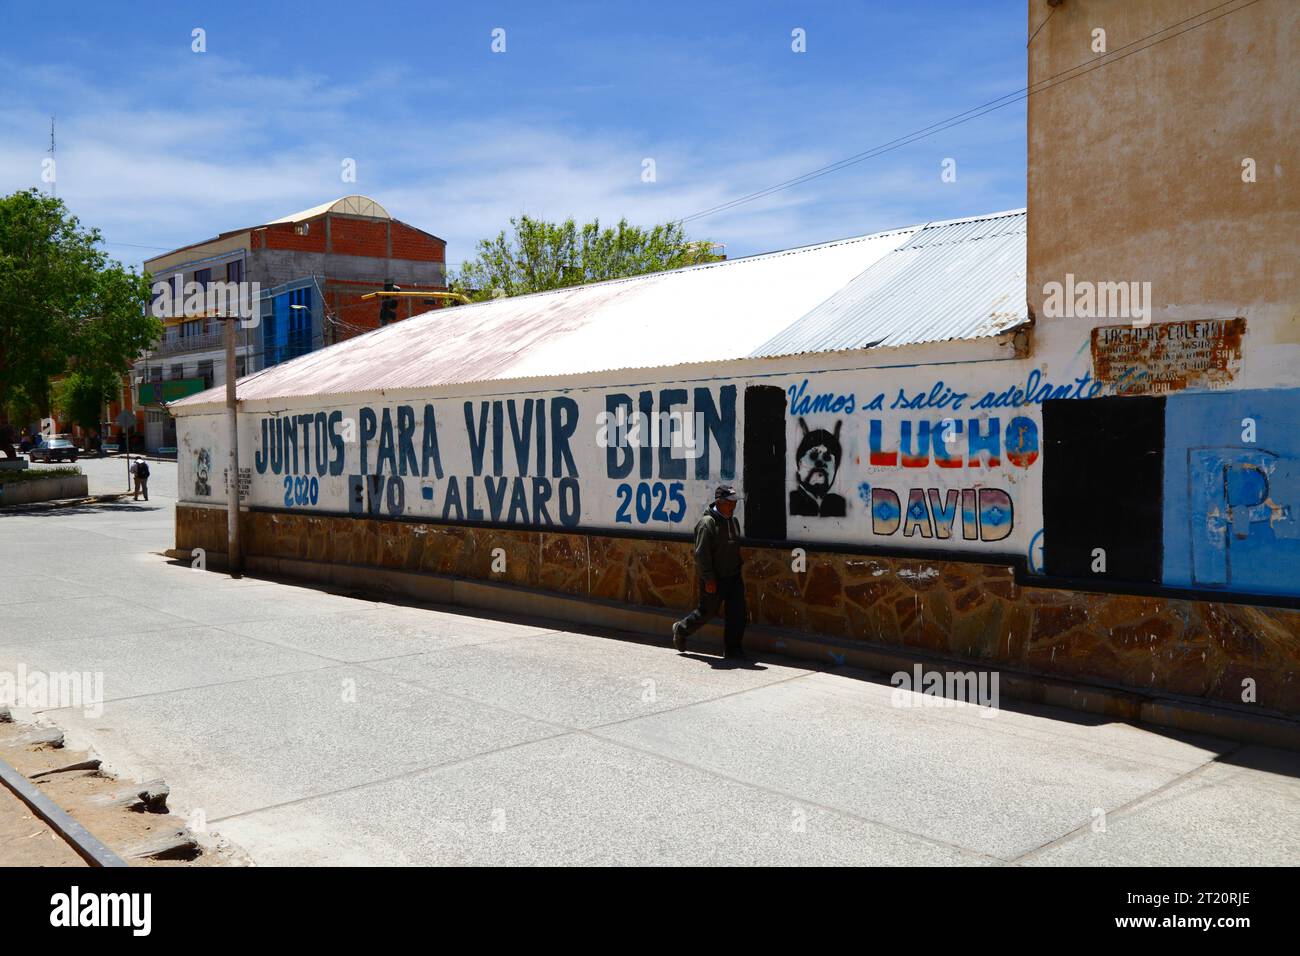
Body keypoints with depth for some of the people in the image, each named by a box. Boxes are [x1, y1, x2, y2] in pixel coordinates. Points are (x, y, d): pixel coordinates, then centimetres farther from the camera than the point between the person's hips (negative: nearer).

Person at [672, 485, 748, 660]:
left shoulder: (733, 521, 10)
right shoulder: (707, 523, -17)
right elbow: (701, 554, -20)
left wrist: (738, 567, 18)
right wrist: (708, 579, -21)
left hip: (733, 576, 7)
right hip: (713, 579, -7)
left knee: (737, 612, 3)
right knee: (706, 611, 6)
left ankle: (732, 649, 12)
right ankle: (681, 630, 31)